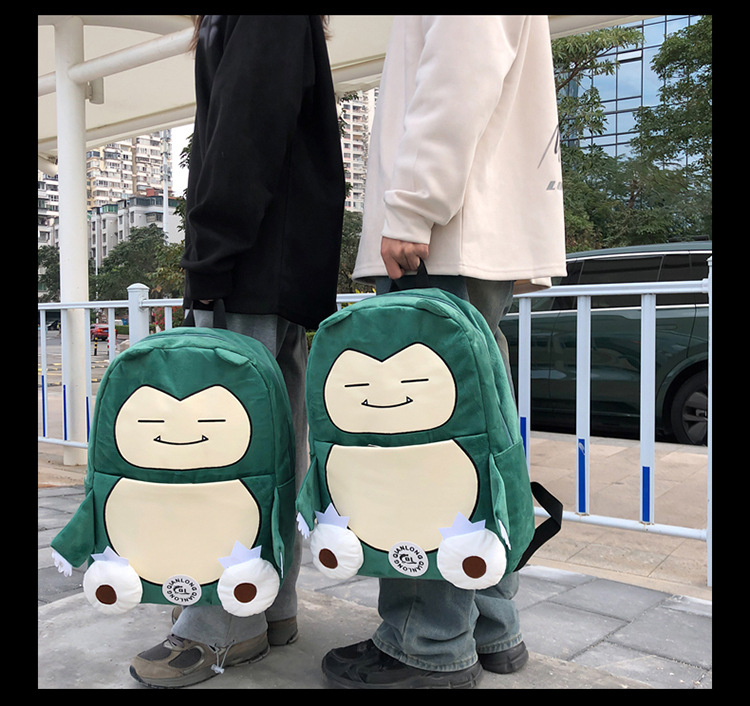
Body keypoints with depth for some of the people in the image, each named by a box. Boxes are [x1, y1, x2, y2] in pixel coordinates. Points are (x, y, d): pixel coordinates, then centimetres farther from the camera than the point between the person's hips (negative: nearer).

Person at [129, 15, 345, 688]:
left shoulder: (261, 23, -3)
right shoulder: (296, 30, 27)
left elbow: (244, 139, -16)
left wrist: (209, 267, -17)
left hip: (257, 274, -10)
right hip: (289, 274, 10)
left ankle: (226, 626, 2)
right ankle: (271, 604, 18)